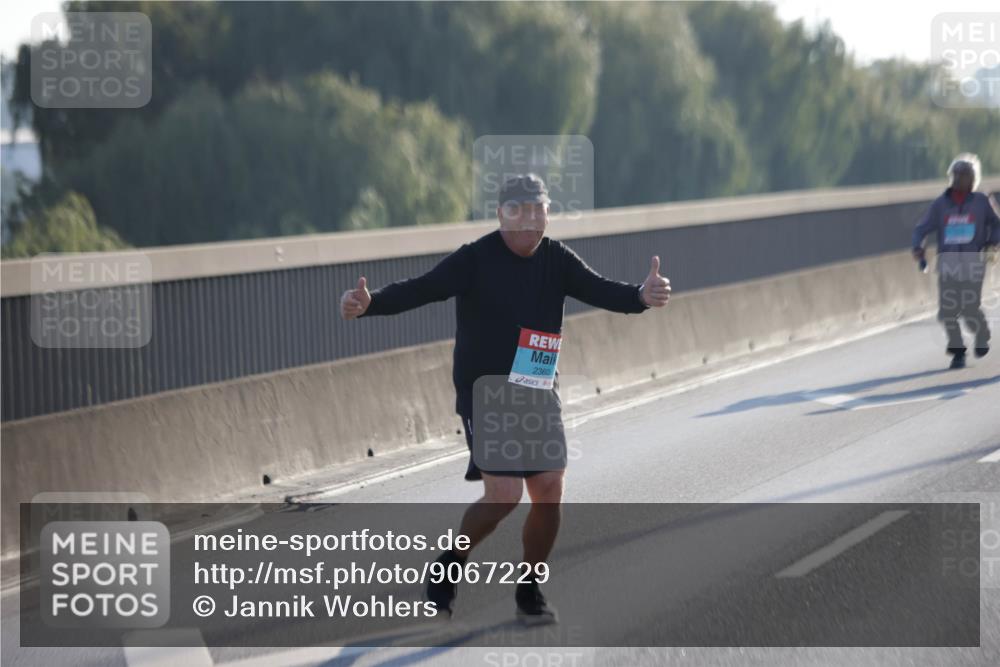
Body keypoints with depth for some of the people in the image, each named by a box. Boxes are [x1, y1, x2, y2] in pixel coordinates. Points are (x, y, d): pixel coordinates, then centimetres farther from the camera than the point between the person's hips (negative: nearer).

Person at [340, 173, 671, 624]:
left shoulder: (556, 260, 1)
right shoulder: (475, 260, -14)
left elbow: (600, 290, -10)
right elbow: (420, 289, -23)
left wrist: (642, 297, -31)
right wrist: (369, 303, -40)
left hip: (538, 393, 5)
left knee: (549, 490, -1)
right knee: (504, 494, -14)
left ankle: (530, 593, 17)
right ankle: (449, 565, 13)